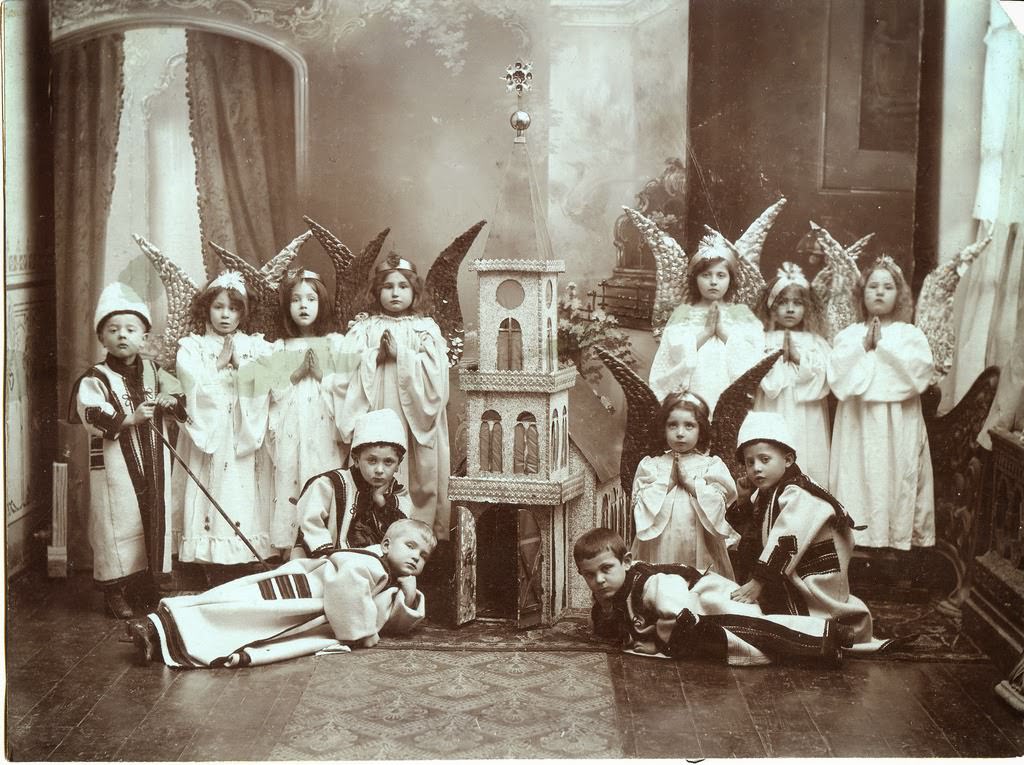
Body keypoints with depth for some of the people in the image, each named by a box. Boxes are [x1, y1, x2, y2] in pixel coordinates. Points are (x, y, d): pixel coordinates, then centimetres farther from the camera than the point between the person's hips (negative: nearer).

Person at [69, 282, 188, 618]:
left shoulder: (155, 373, 10)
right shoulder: (95, 379, -6)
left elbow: (184, 401, 16)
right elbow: (92, 416, -20)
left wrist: (171, 401, -6)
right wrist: (130, 418, -26)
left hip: (154, 466, 5)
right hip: (115, 469, -5)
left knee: (155, 520, 11)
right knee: (118, 524, -1)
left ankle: (145, 581, 26)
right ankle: (114, 589, 10)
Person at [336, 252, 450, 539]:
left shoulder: (426, 329, 7)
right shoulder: (365, 329, 11)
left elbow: (434, 371, -5)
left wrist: (400, 354, -9)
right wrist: (377, 355, -12)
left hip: (414, 419, 0)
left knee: (418, 477, -2)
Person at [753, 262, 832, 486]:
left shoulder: (816, 343, 11)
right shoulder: (763, 341, 6)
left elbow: (821, 378, -2)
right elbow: (766, 382, -5)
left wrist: (797, 356, -6)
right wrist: (780, 355, -9)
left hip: (807, 420, 1)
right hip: (773, 417, -1)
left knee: (808, 464, -2)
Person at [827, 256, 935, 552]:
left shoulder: (910, 334, 8)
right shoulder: (848, 335, 10)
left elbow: (919, 371, -9)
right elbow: (837, 374, -2)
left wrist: (883, 345, -6)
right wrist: (862, 347, -8)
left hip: (898, 425, -1)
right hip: (858, 424, 1)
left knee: (896, 479, -3)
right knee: (858, 480, -3)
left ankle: (897, 538, 3)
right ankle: (857, 537, 2)